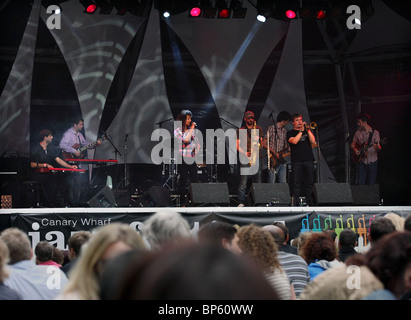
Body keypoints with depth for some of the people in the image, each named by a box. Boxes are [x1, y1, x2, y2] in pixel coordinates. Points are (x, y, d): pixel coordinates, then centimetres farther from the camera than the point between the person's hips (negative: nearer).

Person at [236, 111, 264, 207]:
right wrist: (245, 153, -12)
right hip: (245, 159, -2)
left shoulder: (258, 129, 15)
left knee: (257, 180, 1)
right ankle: (241, 202, -7)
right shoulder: (240, 130, 11)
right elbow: (238, 145, 4)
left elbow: (261, 144, 12)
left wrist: (258, 140, -11)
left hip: (257, 158, 2)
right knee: (243, 182, -8)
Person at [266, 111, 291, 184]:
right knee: (272, 183, -9)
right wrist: (274, 152, -14)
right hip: (273, 160, -6)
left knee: (283, 183, 2)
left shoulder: (284, 131, 18)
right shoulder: (272, 128, -3)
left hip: (282, 160, 7)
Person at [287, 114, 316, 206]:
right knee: (296, 183, -5)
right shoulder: (290, 133, 10)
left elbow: (313, 142, 4)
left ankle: (308, 201, 9)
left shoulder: (307, 131, 19)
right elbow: (294, 141, -11)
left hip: (309, 160, 3)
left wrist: (308, 130, -5)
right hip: (296, 161, -3)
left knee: (309, 182, 1)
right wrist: (301, 131, -8)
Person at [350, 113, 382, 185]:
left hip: (372, 161, -2)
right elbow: (352, 144, 16)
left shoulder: (375, 133, -3)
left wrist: (377, 147, -30)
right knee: (360, 183, -2)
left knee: (371, 183, 0)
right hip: (361, 161, 2)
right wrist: (355, 150, -5)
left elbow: (379, 149, -7)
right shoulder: (358, 132, 7)